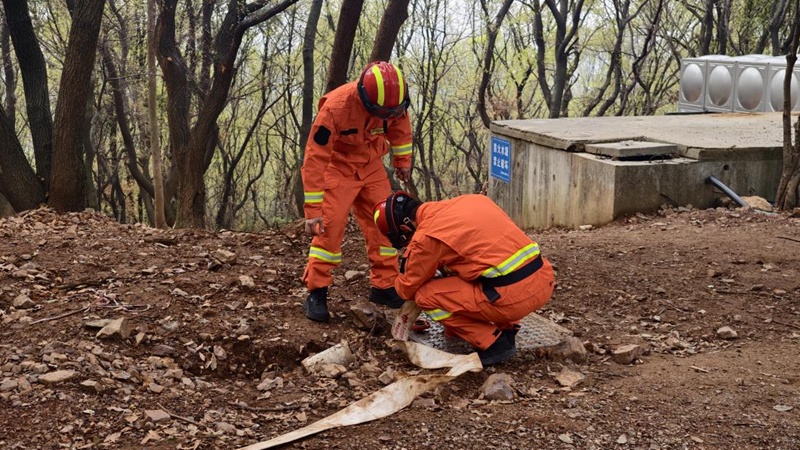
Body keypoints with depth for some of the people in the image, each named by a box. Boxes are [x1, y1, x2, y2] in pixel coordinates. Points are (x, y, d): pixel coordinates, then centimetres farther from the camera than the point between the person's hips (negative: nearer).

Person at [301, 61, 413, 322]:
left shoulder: (393, 99, -21)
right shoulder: (335, 108, -34)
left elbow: (400, 125, 5)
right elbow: (315, 159, -29)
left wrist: (402, 161, 14)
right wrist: (313, 210, -28)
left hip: (372, 168, 5)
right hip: (338, 168, -5)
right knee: (328, 228, -12)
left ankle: (384, 286, 17)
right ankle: (316, 293, -2)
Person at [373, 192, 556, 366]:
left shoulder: (427, 236, -4)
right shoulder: (469, 200, 15)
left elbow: (407, 288, 12)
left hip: (514, 295, -8)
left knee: (425, 295, 3)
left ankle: (493, 344, 4)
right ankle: (505, 330, 23)